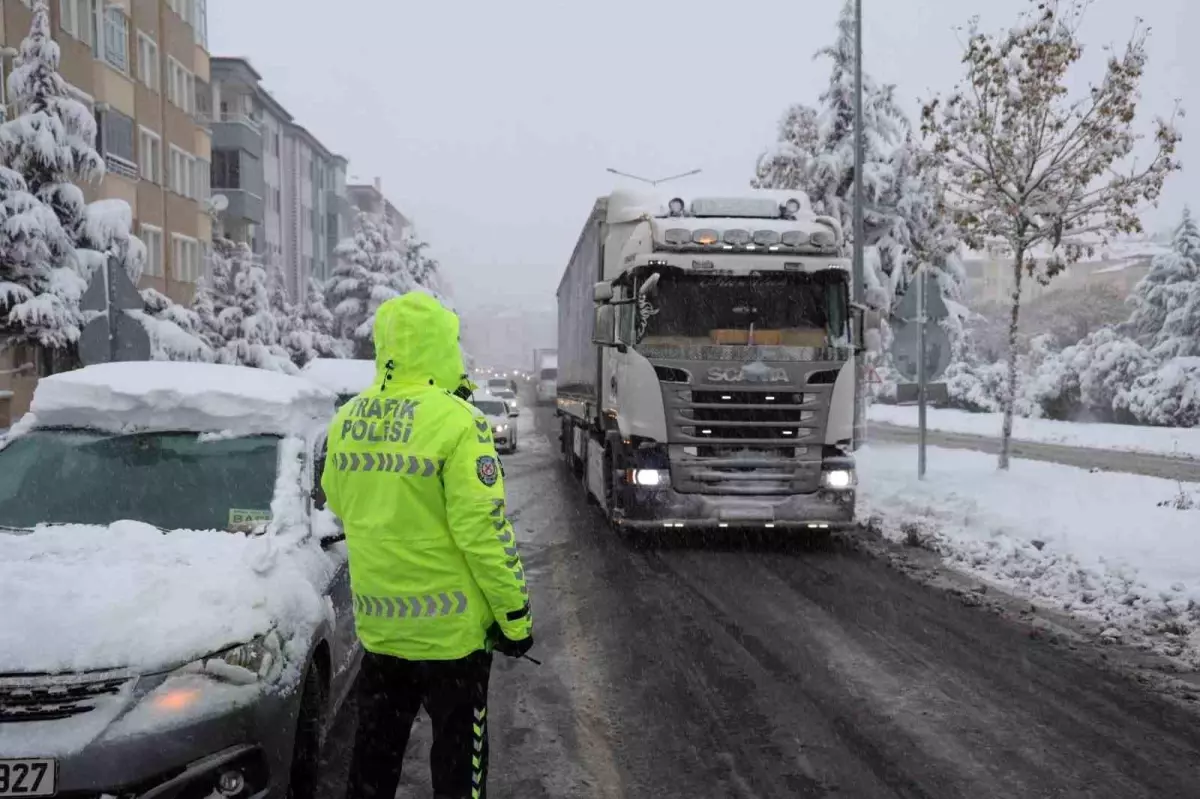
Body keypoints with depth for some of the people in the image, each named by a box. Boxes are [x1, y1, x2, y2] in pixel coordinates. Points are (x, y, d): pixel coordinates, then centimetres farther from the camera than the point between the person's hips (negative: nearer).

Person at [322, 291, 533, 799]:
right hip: (448, 623, -6)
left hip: (377, 619, 6)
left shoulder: (347, 421, 2)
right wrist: (515, 614, -11)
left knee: (376, 746, 20)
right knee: (457, 753, 9)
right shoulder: (455, 421, -18)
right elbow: (483, 529, -19)